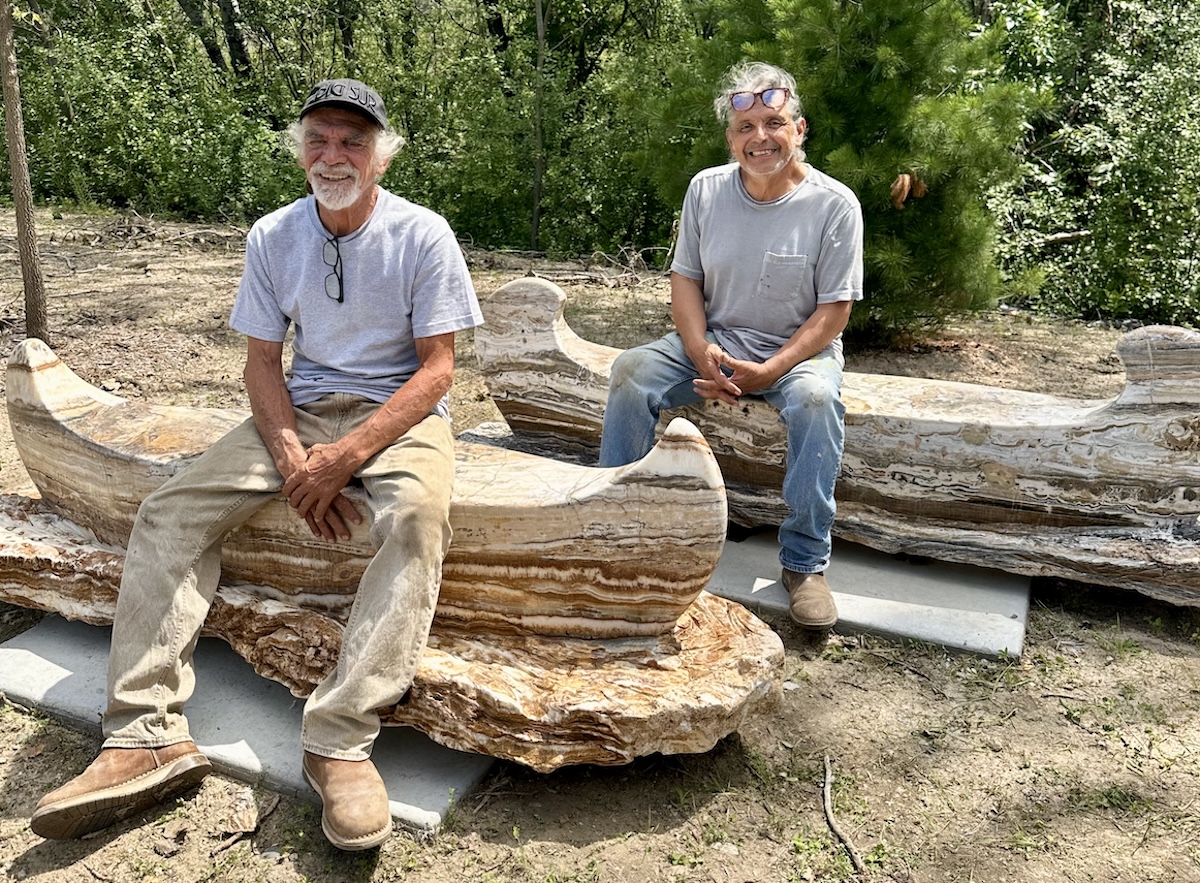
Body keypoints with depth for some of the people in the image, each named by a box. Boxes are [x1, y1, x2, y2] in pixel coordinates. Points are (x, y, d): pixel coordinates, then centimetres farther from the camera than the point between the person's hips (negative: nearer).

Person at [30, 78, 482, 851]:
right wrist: (295, 461, -14)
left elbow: (437, 369, -11)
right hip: (304, 407, 4)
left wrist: (349, 455, -23)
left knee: (418, 517, -37)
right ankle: (150, 737, -19)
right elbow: (263, 362, 4)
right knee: (171, 511, -15)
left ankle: (341, 740, -37)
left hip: (400, 410, -4)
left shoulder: (422, 235, -7)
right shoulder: (274, 237, 4)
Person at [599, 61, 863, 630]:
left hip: (798, 349, -3)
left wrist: (769, 371, -23)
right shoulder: (706, 189, 0)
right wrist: (702, 356, -16)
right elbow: (685, 281, 2)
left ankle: (805, 562, -21)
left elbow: (833, 312, -10)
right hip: (711, 340, 3)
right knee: (630, 371, -21)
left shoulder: (834, 205, -9)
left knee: (816, 398, -35)